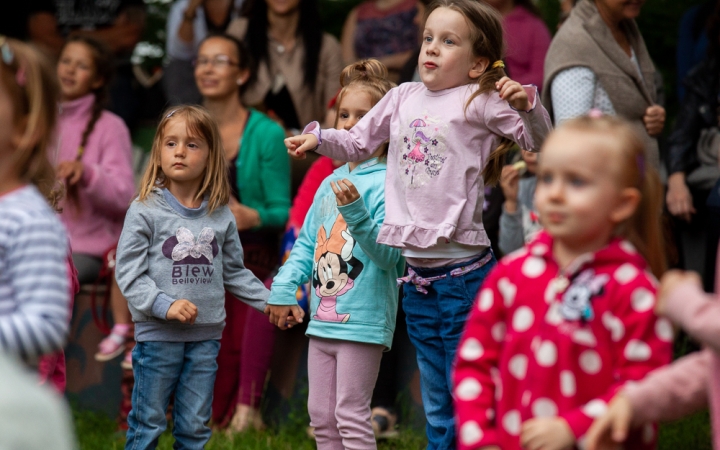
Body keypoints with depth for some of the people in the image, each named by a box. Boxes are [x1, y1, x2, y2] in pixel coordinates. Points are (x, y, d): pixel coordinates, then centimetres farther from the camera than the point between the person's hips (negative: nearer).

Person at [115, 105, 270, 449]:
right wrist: (165, 305, -21)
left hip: (206, 336, 4)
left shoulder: (221, 215, 6)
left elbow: (234, 272, 16)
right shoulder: (145, 211, -6)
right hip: (157, 334, -3)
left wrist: (271, 300, 9)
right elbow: (129, 272, -9)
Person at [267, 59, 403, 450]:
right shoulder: (331, 183, 14)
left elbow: (388, 253, -20)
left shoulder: (386, 183, -11)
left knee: (351, 414, -5)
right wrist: (284, 288, 11)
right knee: (320, 415, 13)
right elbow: (307, 243, 20)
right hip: (323, 319, 8)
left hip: (362, 320, -8)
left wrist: (355, 212, -30)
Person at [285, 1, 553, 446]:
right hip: (418, 275, 6)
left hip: (463, 272, -6)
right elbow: (358, 143, 22)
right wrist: (318, 137, 6)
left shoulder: (480, 102, -6)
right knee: (436, 406, 17)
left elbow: (540, 142, -10)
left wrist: (526, 105, -27)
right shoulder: (404, 97, 10)